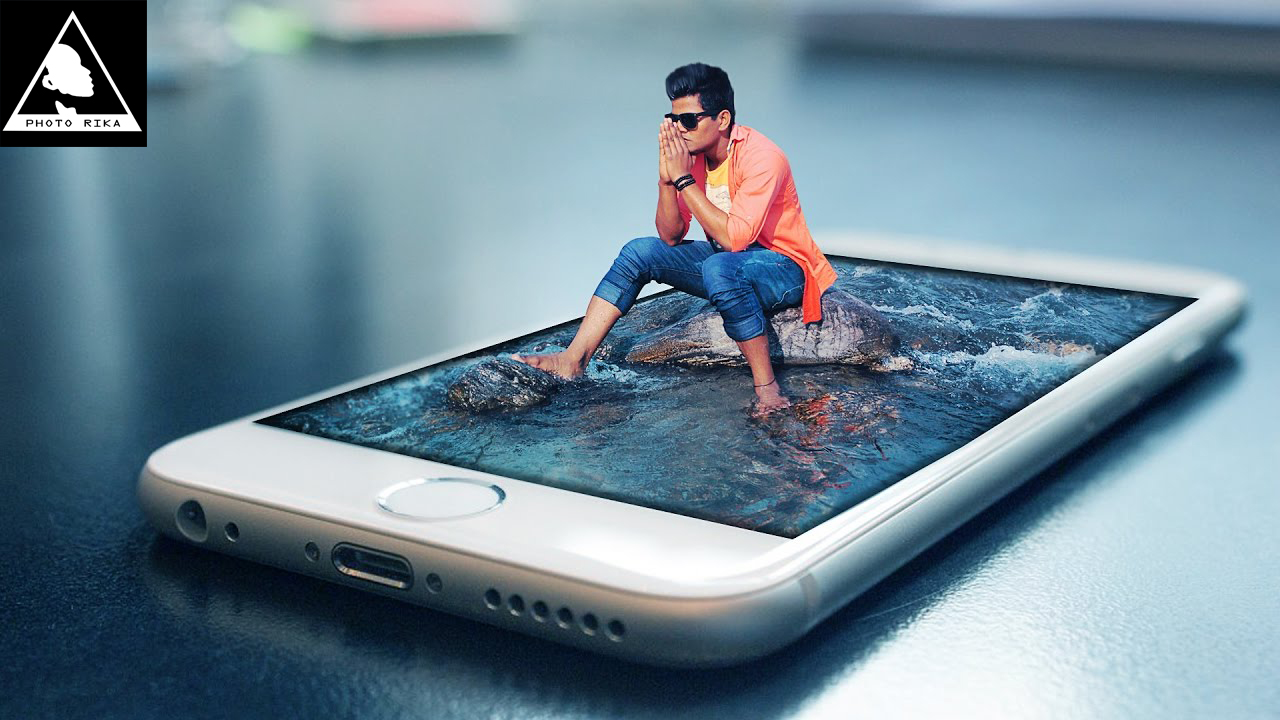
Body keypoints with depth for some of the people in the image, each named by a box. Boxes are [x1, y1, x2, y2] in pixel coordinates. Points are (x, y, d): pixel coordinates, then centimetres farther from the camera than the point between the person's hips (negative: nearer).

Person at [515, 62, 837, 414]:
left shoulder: (760, 157, -24)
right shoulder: (692, 154, -4)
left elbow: (734, 238, -32)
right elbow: (671, 236, -4)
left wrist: (684, 179, -28)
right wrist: (667, 178, -20)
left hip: (783, 269, -8)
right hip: (727, 261, 8)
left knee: (719, 268, -38)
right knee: (640, 252, -4)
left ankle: (767, 387, -28)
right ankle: (574, 360, -8)